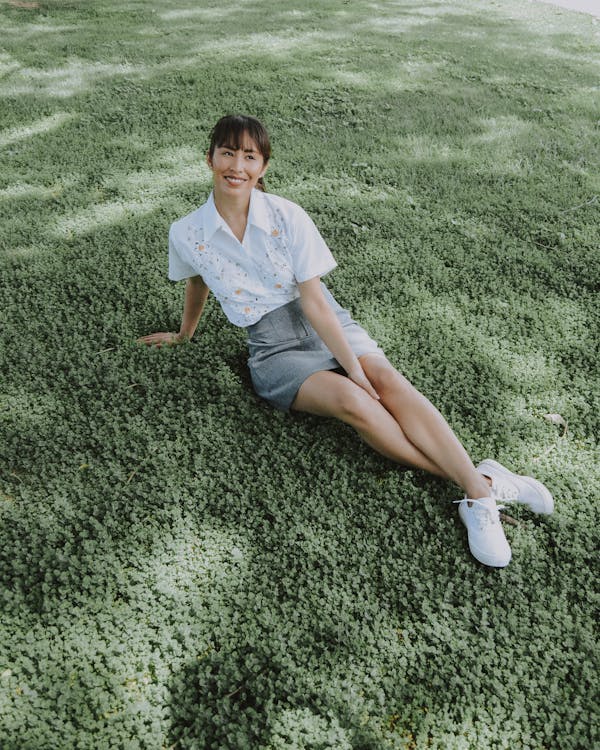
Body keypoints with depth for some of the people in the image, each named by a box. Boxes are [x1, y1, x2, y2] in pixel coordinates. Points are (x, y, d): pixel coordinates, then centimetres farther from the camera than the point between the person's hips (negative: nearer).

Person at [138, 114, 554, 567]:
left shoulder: (287, 217, -9)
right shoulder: (187, 235, -6)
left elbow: (313, 299, -13)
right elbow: (197, 284, 15)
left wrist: (357, 367, -19)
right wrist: (184, 335, 31)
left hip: (326, 324, 1)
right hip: (274, 349, -1)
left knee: (388, 381, -29)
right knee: (350, 401, -30)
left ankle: (479, 489, -33)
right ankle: (462, 478, -24)